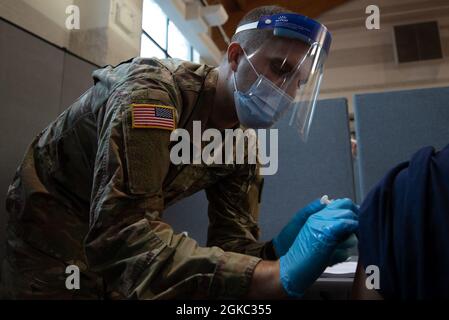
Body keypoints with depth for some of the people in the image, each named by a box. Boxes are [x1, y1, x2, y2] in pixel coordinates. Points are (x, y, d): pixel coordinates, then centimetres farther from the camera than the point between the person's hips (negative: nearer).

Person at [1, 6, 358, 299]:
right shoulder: (154, 90, -33)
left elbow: (229, 243, -14)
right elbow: (121, 232, -43)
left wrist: (276, 252, -36)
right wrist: (277, 275, -49)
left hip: (122, 228, 6)